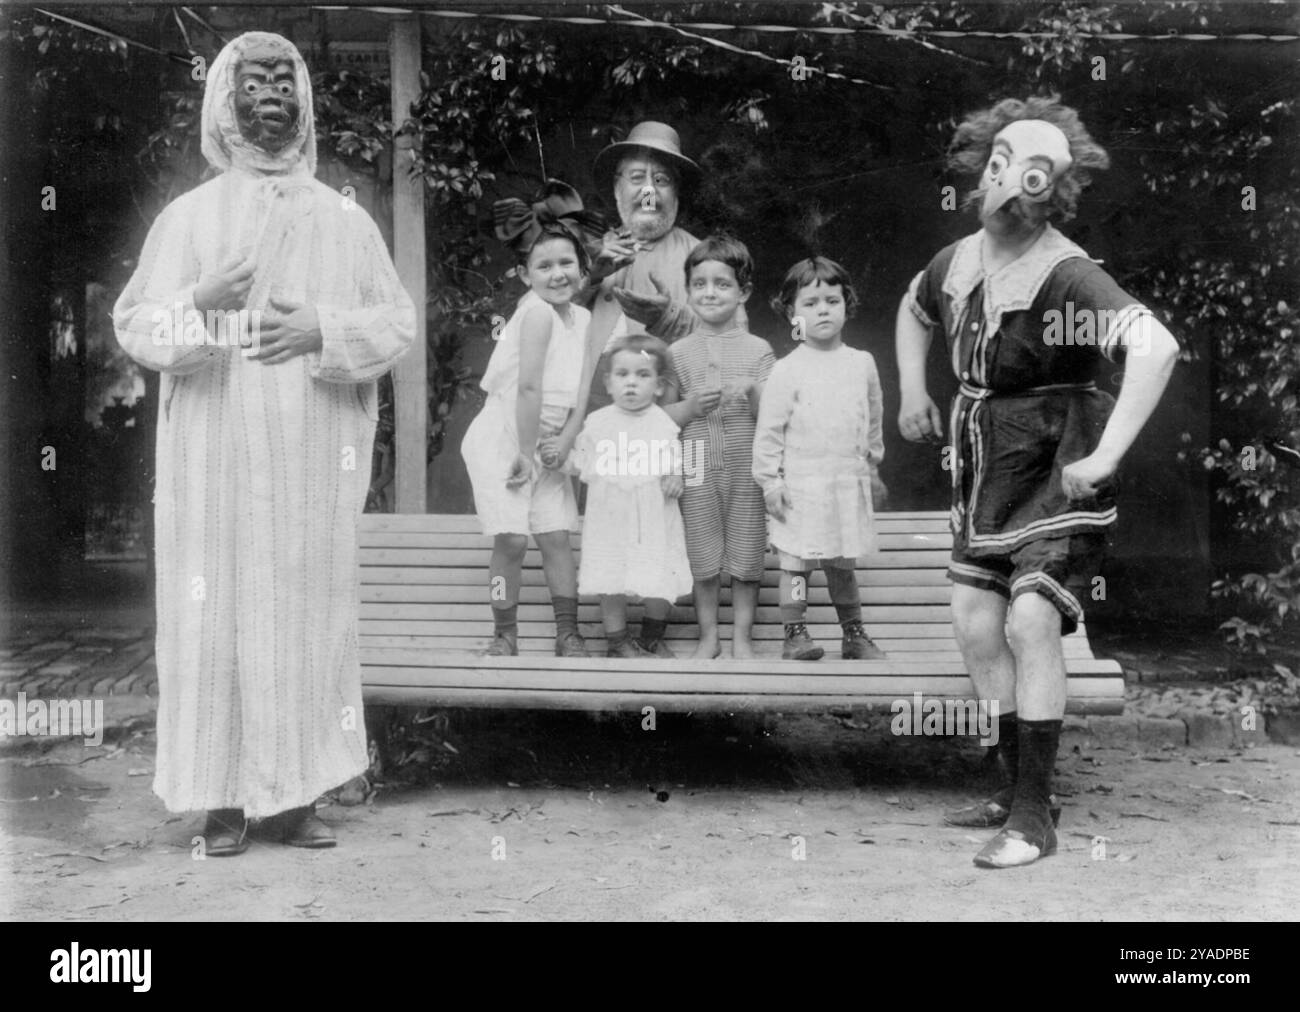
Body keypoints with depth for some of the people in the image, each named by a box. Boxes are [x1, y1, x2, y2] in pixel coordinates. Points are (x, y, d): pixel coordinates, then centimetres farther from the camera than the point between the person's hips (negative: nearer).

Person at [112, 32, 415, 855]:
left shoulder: (345, 218, 10)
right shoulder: (188, 216, 7)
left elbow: (399, 322, 5)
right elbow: (135, 326, 4)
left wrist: (322, 330, -12)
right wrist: (201, 303, -16)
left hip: (315, 463, 1)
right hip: (215, 463, -1)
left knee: (313, 616, 1)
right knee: (219, 618, -3)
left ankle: (296, 791, 10)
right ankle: (224, 796, 6)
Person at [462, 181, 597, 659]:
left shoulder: (582, 317, 1)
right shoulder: (537, 312, -21)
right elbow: (529, 388, -23)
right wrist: (525, 452, -21)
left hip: (544, 442, 6)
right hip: (501, 439, -6)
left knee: (556, 536, 4)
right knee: (511, 539, -6)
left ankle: (568, 634, 11)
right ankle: (504, 635, 8)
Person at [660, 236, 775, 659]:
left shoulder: (758, 350, 2)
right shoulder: (678, 353, 4)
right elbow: (661, 415, 5)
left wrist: (752, 395, -21)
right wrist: (691, 406, -14)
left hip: (747, 468, -1)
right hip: (697, 469, 1)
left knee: (746, 556, 6)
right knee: (702, 558, 7)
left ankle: (742, 636, 19)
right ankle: (708, 636, 22)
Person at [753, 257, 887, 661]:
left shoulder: (863, 363, 6)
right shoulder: (787, 371, -7)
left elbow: (873, 419, 17)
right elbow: (769, 430, -6)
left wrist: (870, 462, 20)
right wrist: (770, 480, -8)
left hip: (849, 483, 4)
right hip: (800, 486, -3)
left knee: (844, 563, 13)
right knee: (796, 561, -1)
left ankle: (854, 634, 23)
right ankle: (795, 633, 8)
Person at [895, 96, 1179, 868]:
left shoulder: (1067, 275, -20)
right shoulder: (957, 261, 3)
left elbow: (1157, 347, -34)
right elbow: (913, 310, 27)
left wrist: (1106, 457, -33)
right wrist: (912, 391, 15)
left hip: (1058, 470, -7)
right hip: (985, 466, 8)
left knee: (1030, 620, -15)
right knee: (975, 622, 7)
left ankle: (1035, 816, -3)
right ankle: (1017, 787, 23)